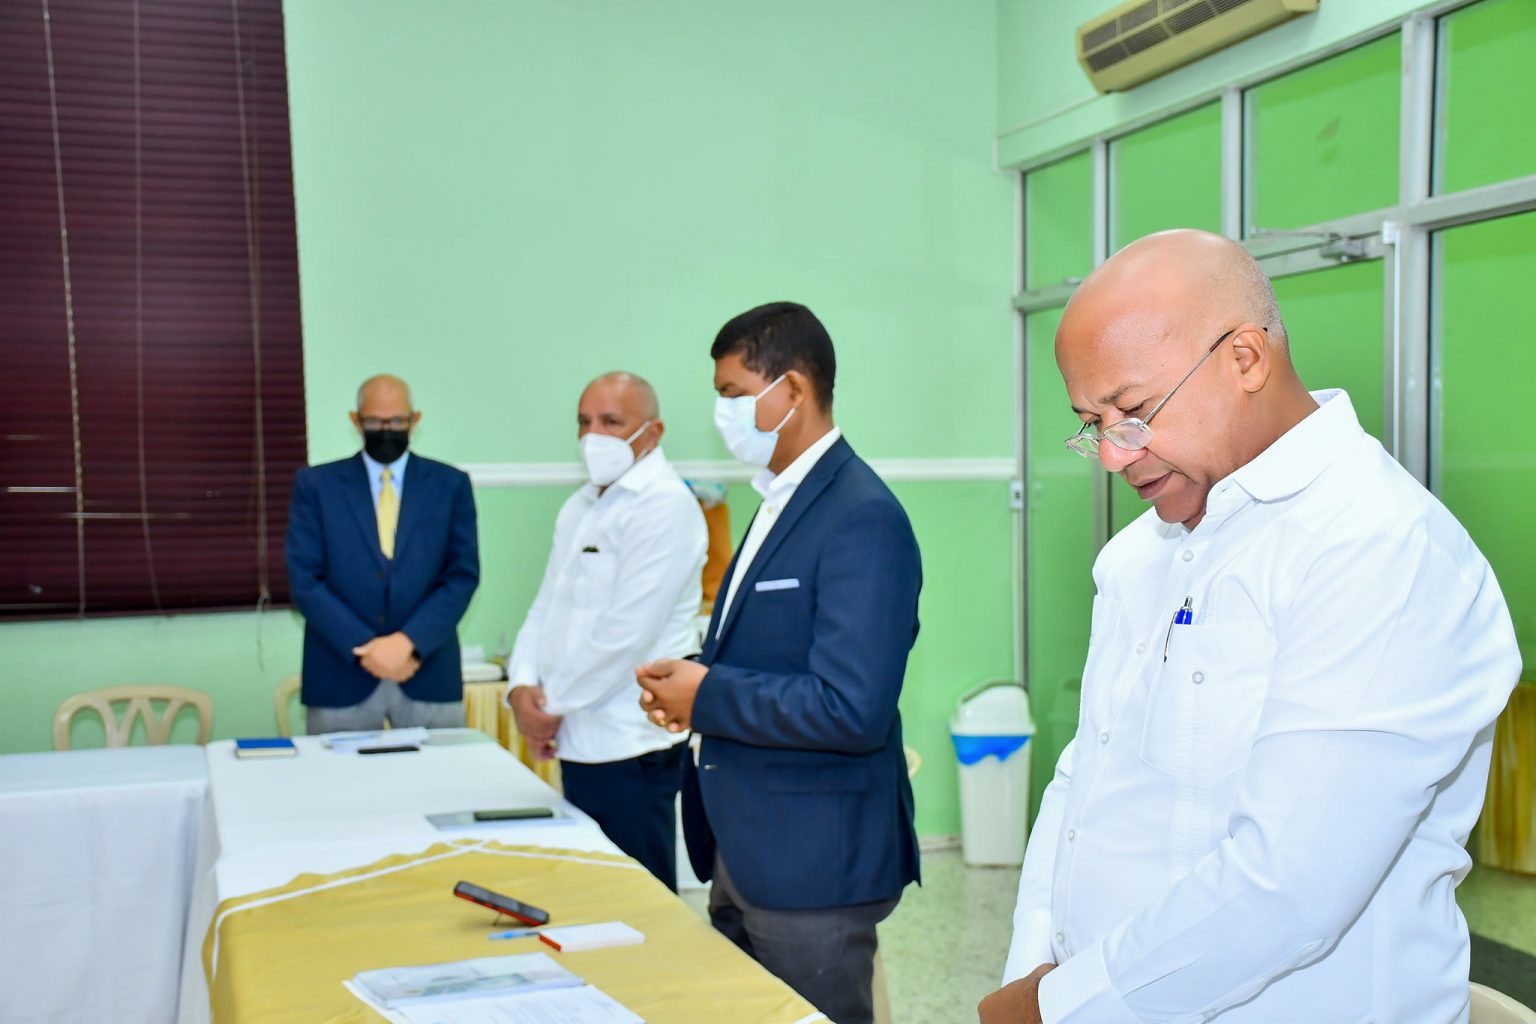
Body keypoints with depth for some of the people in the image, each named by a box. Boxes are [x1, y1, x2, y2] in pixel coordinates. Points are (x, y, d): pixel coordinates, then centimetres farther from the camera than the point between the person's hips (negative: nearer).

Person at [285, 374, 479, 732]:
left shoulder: (450, 485, 5)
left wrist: (408, 642, -13)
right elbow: (304, 581, -2)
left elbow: (463, 576, 0)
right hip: (341, 679, 0)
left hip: (429, 678, 1)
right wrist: (365, 649, -12)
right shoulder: (315, 485, 4)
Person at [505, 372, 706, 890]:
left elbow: (626, 632, -19)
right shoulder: (580, 506, 16)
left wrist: (554, 705, -11)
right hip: (579, 742, 8)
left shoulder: (664, 506, -13)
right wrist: (523, 685, -2)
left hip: (628, 745, -8)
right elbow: (547, 605, 15)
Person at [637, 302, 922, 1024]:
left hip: (813, 867, -9)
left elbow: (852, 710, -27)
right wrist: (685, 690, 1)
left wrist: (707, 696, -18)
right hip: (744, 855, 10)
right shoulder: (781, 502, 12)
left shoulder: (863, 518, -20)